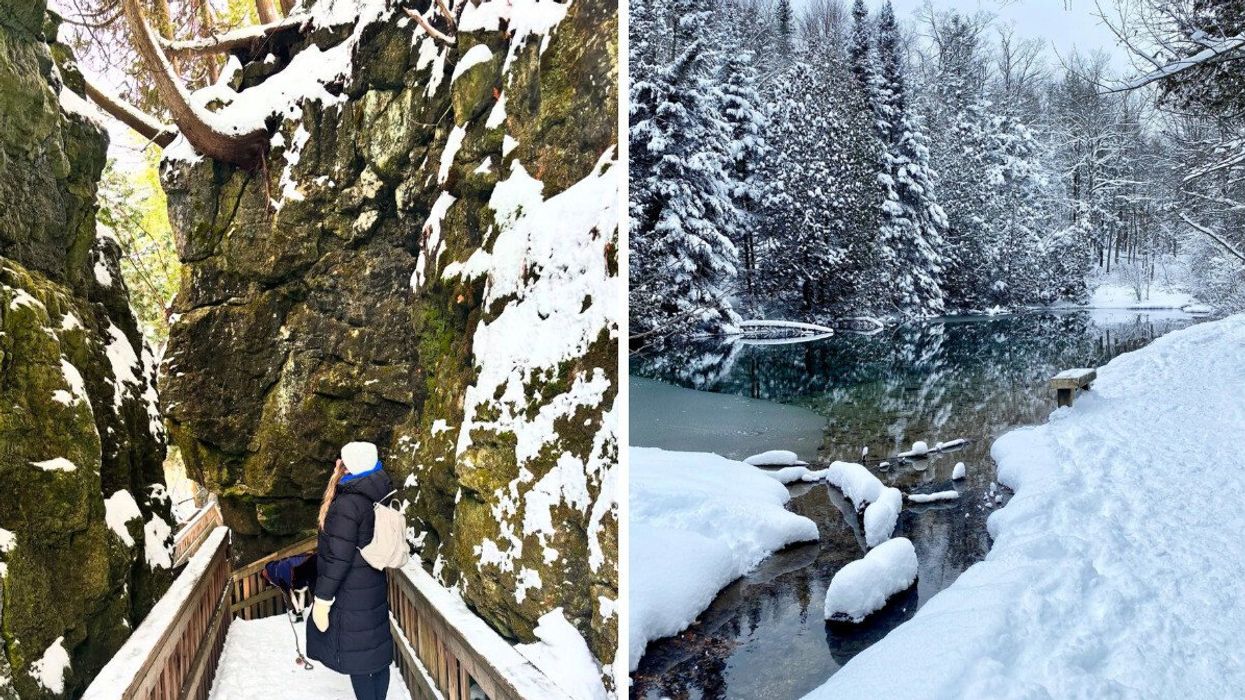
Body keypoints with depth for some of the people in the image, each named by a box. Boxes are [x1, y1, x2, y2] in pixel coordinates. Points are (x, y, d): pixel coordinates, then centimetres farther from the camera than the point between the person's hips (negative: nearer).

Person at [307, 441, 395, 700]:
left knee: (357, 659, 3)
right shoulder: (379, 497, 1)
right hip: (374, 589, 8)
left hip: (350, 594, -8)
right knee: (377, 650, 16)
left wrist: (322, 599, -14)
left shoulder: (347, 505, -23)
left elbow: (337, 558, -22)